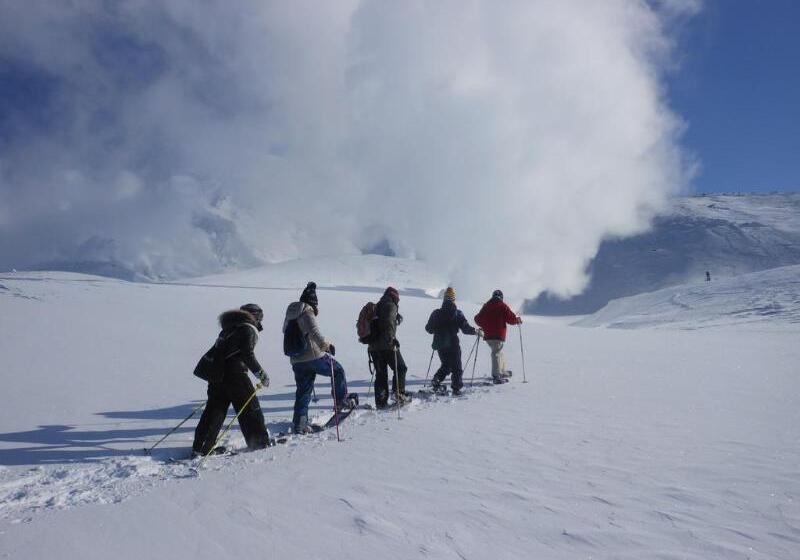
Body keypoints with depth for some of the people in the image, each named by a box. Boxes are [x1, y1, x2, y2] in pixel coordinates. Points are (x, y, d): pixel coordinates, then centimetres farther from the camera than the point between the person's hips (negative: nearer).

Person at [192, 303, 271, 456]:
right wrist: (261, 374, -12)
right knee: (250, 409, 4)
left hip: (217, 373, 8)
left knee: (214, 410, 13)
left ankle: (200, 448, 14)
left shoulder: (229, 328, 19)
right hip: (235, 375, -8)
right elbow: (248, 355, -17)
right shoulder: (249, 329, -6)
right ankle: (260, 443, 10)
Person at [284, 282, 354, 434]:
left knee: (303, 392, 12)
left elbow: (285, 331, 29)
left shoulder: (291, 314, 15)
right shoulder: (307, 312, -10)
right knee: (338, 370, 14)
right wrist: (326, 345, -21)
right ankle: (341, 401, 18)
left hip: (296, 361, 8)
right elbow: (314, 332, -24)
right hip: (314, 356, -7)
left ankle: (299, 424, 10)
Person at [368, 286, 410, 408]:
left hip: (373, 346, 8)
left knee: (380, 373, 10)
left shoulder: (377, 307, 22)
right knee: (400, 368, 6)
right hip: (386, 345, -8)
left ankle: (381, 402, 9)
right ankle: (399, 394, -3)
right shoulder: (391, 306, -4)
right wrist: (392, 338, -24)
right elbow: (389, 323, -20)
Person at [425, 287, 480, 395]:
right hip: (453, 345, -4)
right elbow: (465, 328, -13)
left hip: (439, 345, 4)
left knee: (446, 366, 21)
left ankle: (437, 380, 1)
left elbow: (429, 329, 8)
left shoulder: (436, 313, 0)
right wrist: (475, 331, 4)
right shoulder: (457, 313, -10)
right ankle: (456, 388, 2)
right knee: (456, 368, 7)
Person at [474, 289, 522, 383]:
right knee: (497, 353, -10)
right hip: (498, 335, -5)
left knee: (499, 352, 22)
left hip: (488, 335, 5)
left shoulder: (486, 306, 10)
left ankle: (503, 371, 34)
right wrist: (518, 319, 14)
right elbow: (511, 319, -7)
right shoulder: (502, 306, -3)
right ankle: (496, 376, -20)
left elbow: (477, 319, 11)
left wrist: (484, 326, 29)